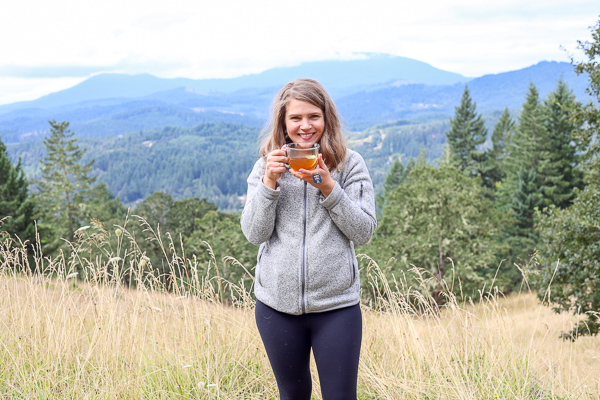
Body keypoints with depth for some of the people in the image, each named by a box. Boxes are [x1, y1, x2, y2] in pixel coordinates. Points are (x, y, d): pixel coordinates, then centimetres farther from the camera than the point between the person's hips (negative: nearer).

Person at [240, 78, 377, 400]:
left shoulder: (349, 164, -1)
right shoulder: (266, 165, 4)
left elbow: (364, 232, -5)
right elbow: (254, 234, -2)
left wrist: (328, 187, -16)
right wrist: (270, 181, -14)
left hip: (337, 304, -2)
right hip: (277, 304, 2)